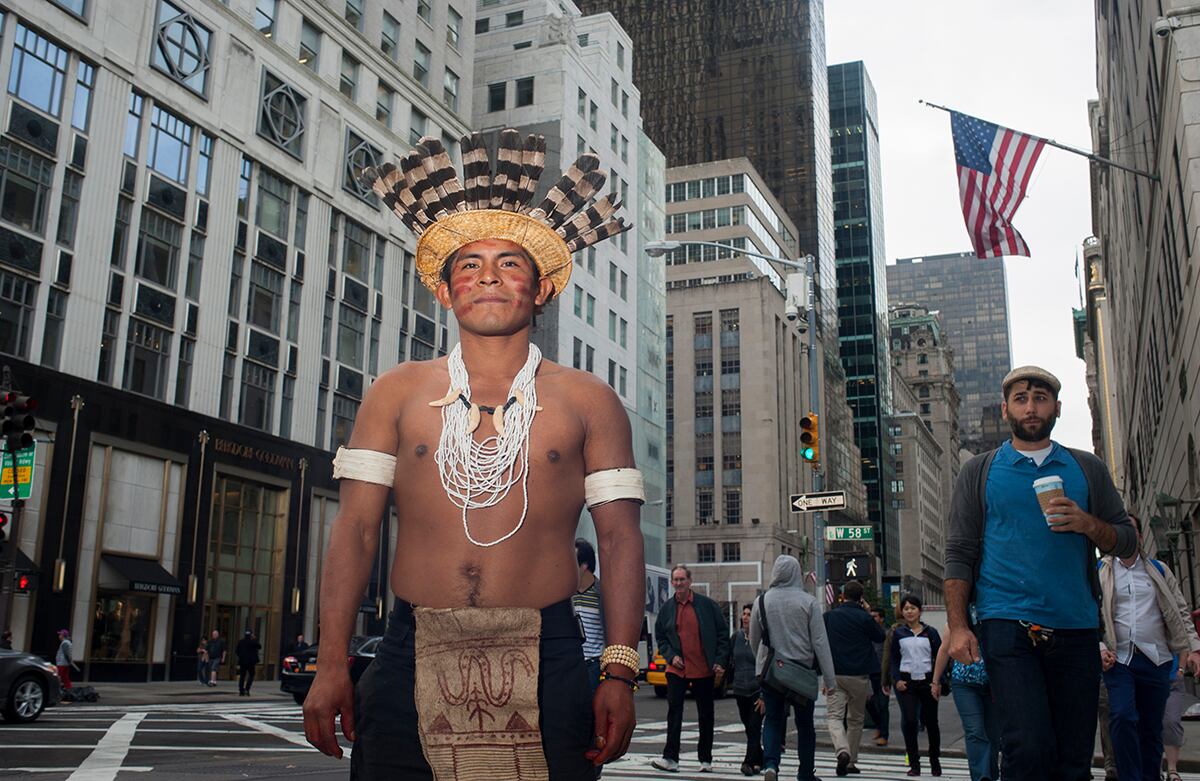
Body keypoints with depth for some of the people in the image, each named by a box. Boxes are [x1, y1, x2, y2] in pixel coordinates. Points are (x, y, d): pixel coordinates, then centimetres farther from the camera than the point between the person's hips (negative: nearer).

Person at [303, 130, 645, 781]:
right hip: (412, 659, 1)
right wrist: (331, 665, -2)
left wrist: (620, 673, -5)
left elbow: (619, 538, 3)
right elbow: (355, 529, 5)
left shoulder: (588, 402, 5)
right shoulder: (398, 392, 8)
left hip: (544, 665, 0)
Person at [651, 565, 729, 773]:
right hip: (677, 669, 1)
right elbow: (660, 637, 13)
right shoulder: (667, 609, 5)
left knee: (705, 715, 8)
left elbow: (722, 635, 1)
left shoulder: (707, 605, -2)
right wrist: (671, 656, -4)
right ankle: (670, 758, -5)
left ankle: (705, 759, 19)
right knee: (674, 712, -7)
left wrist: (720, 662, -7)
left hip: (704, 670, -1)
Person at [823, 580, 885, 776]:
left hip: (835, 674, 0)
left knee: (833, 716, -2)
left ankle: (842, 751, -27)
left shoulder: (829, 616, 1)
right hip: (860, 675, 0)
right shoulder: (864, 618, -6)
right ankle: (851, 762, 19)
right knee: (856, 719, 15)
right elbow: (881, 637, 10)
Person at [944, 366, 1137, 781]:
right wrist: (957, 626, -6)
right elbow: (959, 553, 4)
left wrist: (1088, 524, -7)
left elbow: (1126, 541, 14)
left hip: (1076, 627, 3)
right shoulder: (980, 471, 10)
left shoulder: (1088, 469, 15)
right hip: (1007, 627, -2)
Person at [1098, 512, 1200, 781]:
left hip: (1156, 659, 2)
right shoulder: (1100, 572, 7)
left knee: (1152, 728, 6)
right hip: (1118, 659, -2)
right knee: (1122, 718, -19)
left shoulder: (1159, 570, 13)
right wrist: (1099, 648, -10)